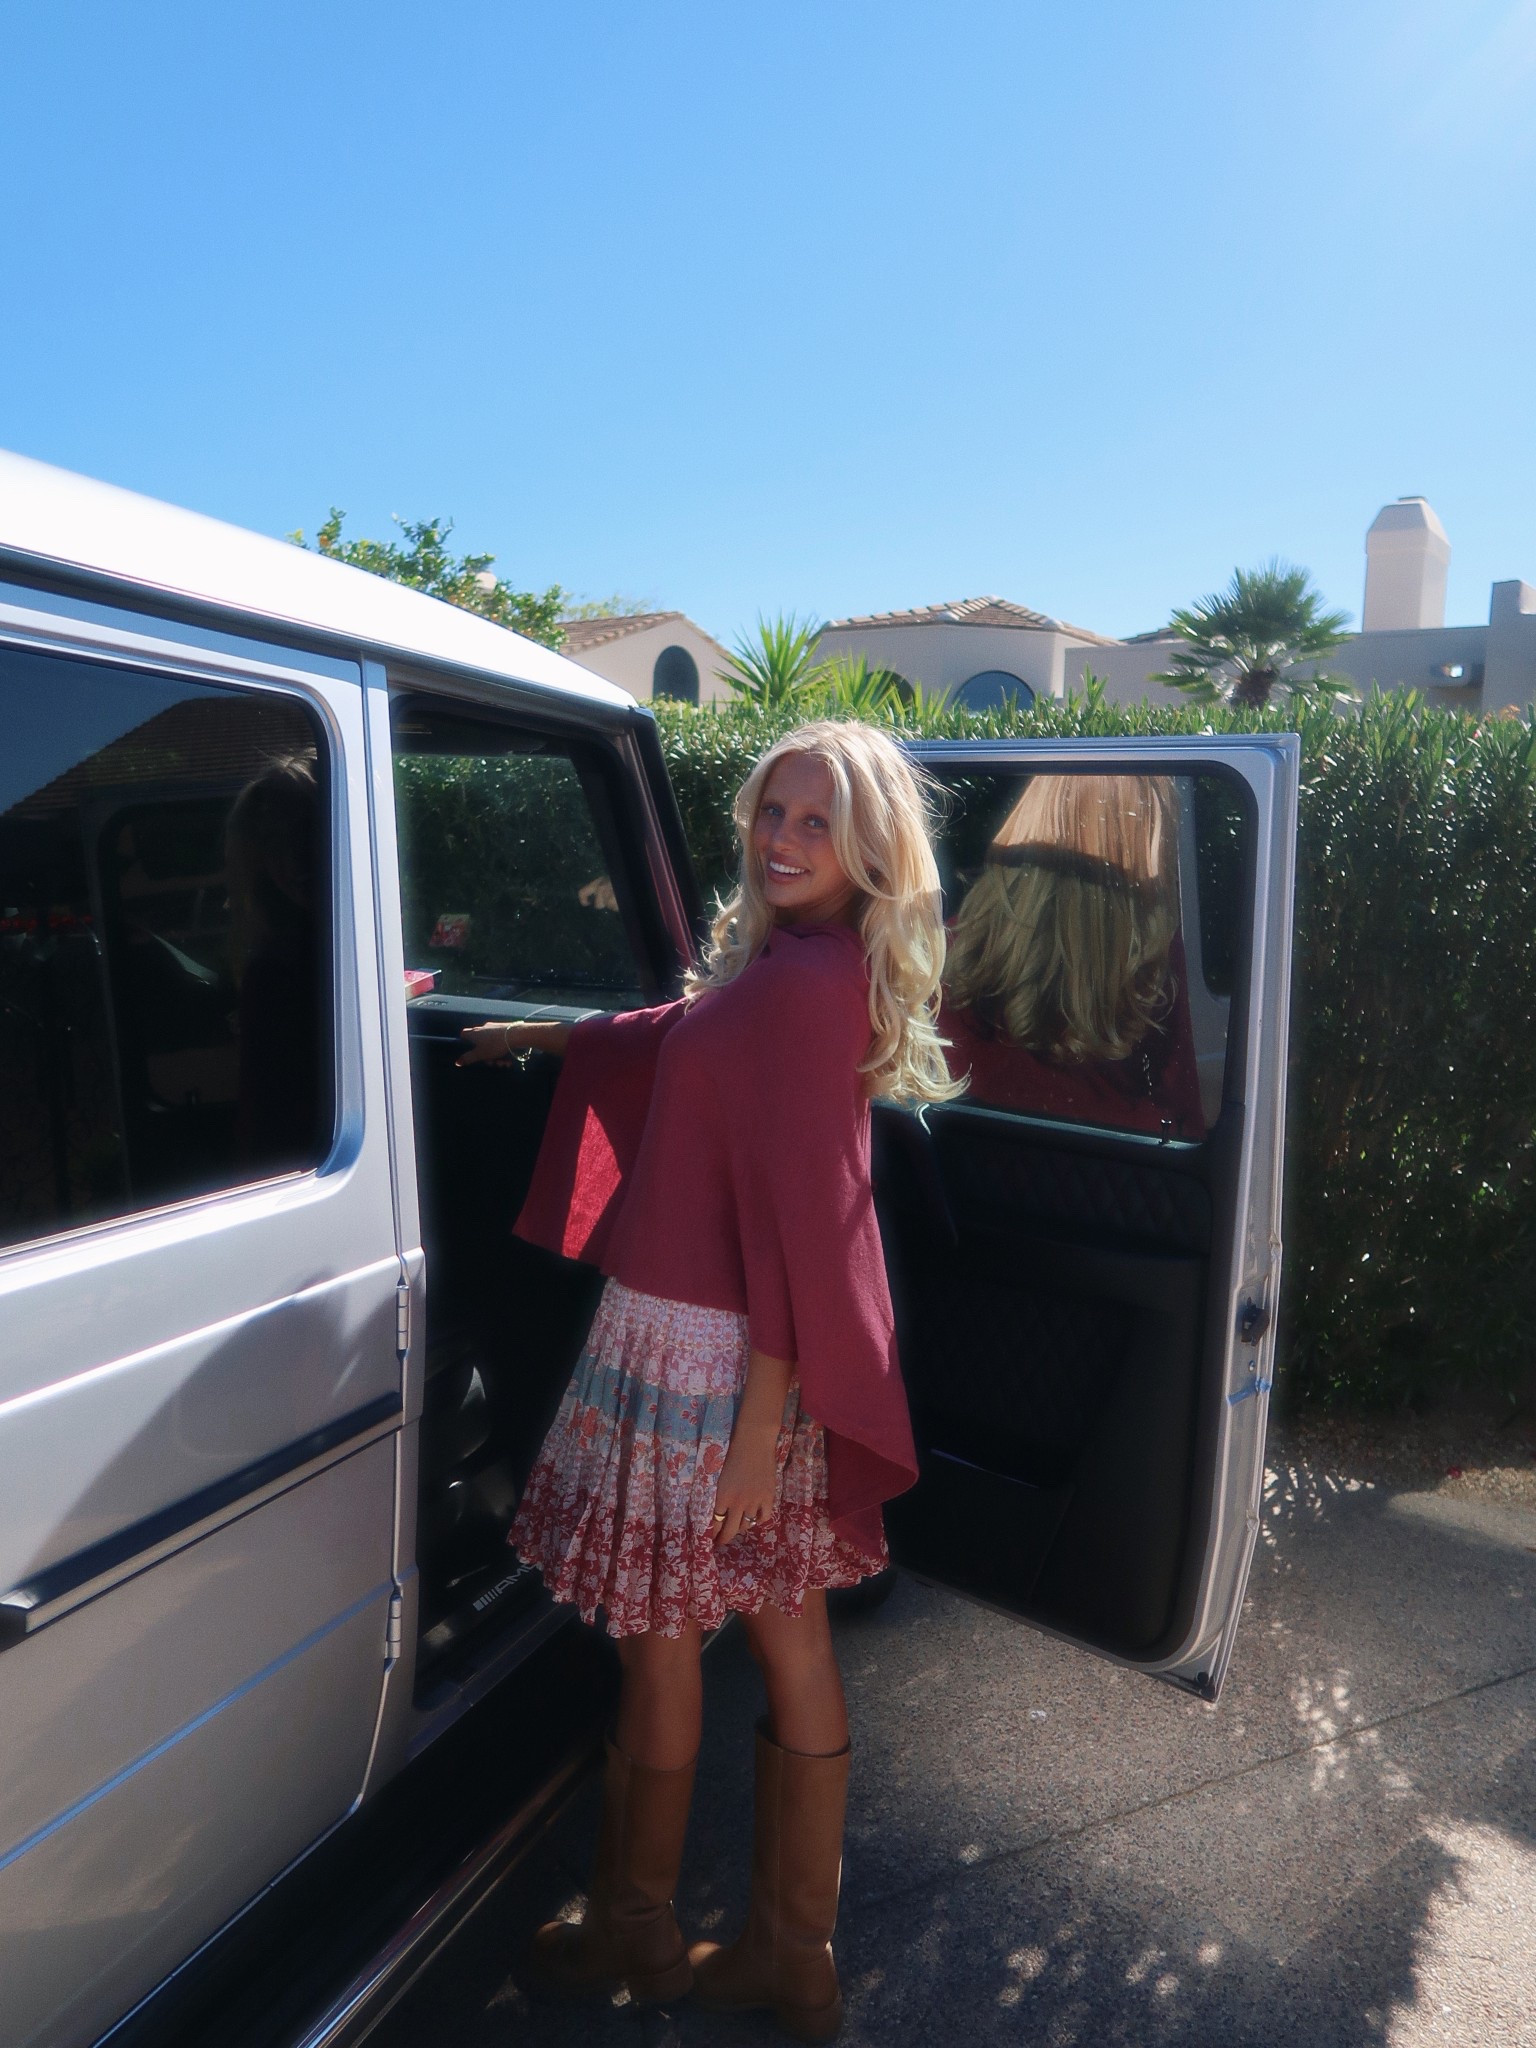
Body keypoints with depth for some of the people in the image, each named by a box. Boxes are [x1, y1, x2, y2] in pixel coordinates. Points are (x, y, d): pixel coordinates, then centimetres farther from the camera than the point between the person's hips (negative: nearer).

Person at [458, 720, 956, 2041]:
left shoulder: (806, 982, -19)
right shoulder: (787, 966, 10)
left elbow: (802, 1212, -22)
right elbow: (679, 1039, 27)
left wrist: (762, 1420, -20)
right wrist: (535, 1037, 37)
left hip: (705, 1348, -9)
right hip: (764, 1348, 9)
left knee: (659, 1648, 13)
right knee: (790, 1642, 18)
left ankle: (634, 1939, 39)